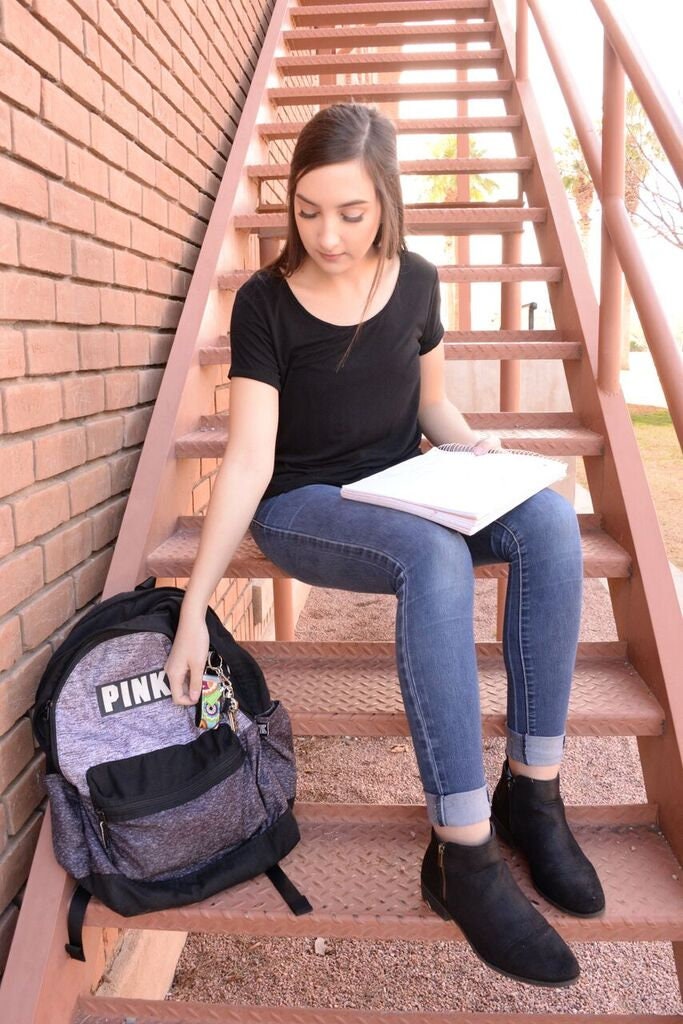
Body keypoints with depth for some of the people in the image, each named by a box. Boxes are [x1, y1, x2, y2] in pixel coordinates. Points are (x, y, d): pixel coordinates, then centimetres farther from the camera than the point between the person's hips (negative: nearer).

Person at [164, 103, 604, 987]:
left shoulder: (415, 283, 1)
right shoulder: (264, 303, -10)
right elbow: (248, 462, -17)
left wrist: (468, 440, -9)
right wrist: (192, 607, -23)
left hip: (400, 495, 4)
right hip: (302, 511, -4)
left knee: (550, 523, -25)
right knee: (436, 558, -37)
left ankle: (531, 789, -16)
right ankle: (462, 856, -28)